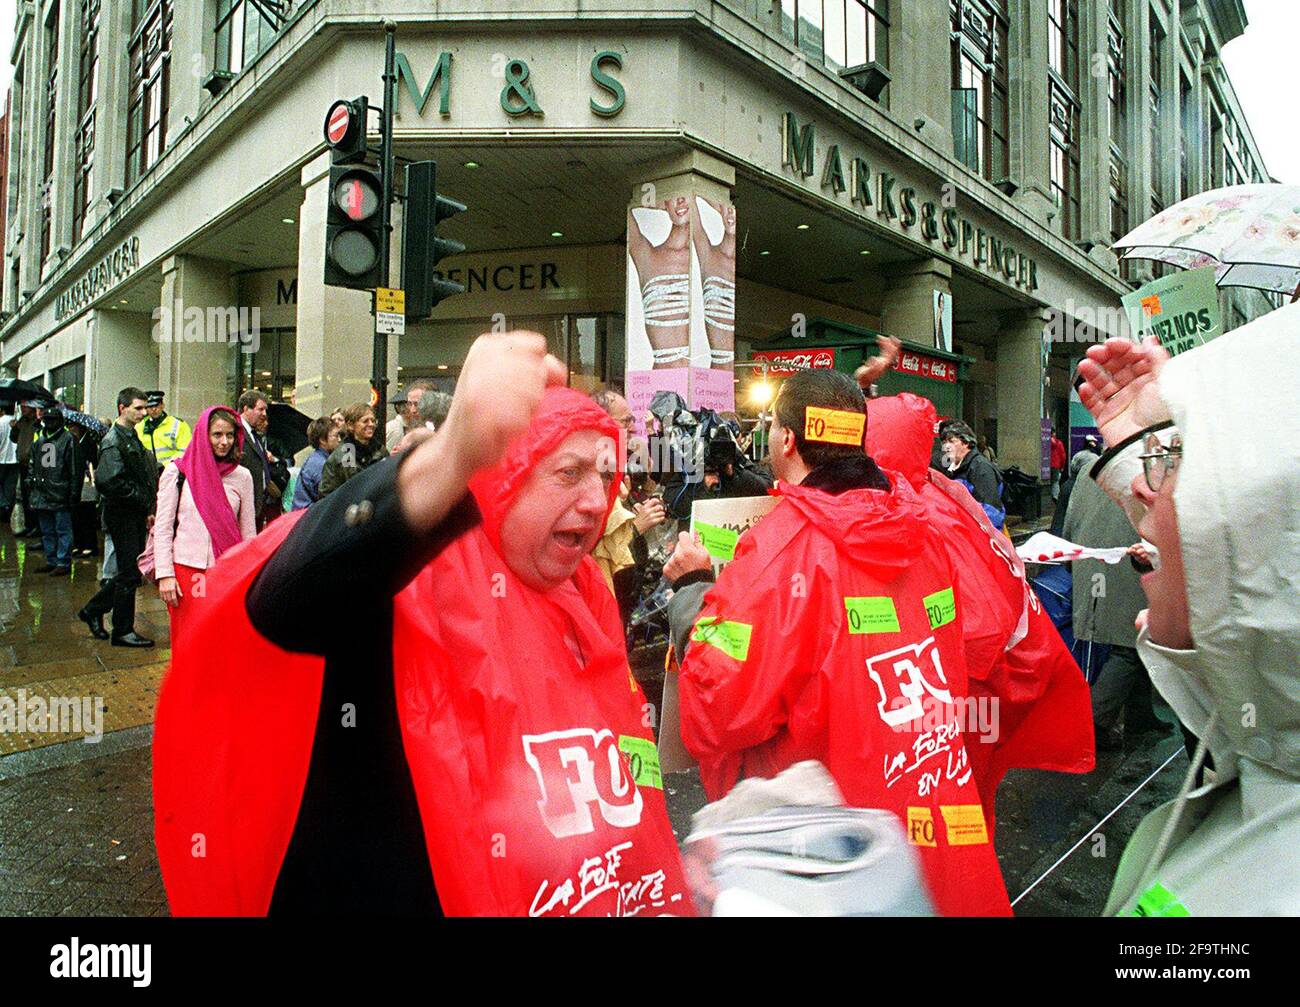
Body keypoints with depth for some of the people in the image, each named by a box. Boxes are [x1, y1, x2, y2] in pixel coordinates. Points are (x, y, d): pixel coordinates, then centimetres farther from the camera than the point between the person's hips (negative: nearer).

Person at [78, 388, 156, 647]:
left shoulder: (133, 438, 15)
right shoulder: (113, 441, -15)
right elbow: (108, 481, -26)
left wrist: (148, 507, 11)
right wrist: (142, 499, -17)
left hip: (137, 514, 9)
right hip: (123, 515, -9)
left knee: (131, 572, 16)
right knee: (129, 574, -2)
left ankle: (93, 610, 31)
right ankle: (123, 631, 9)